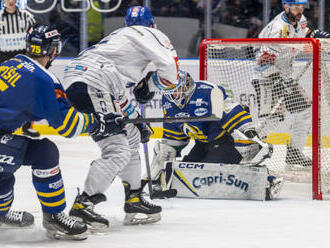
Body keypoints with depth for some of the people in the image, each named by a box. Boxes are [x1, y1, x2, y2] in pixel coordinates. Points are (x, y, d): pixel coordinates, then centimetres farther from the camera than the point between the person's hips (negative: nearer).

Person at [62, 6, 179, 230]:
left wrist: (136, 121, 33)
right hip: (90, 85, -10)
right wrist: (151, 86, 14)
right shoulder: (150, 34, 7)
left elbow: (118, 93, 33)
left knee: (131, 137, 21)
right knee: (117, 150, -11)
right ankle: (83, 204, -15)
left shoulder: (120, 36, 33)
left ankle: (134, 199, 25)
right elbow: (170, 71, -5)